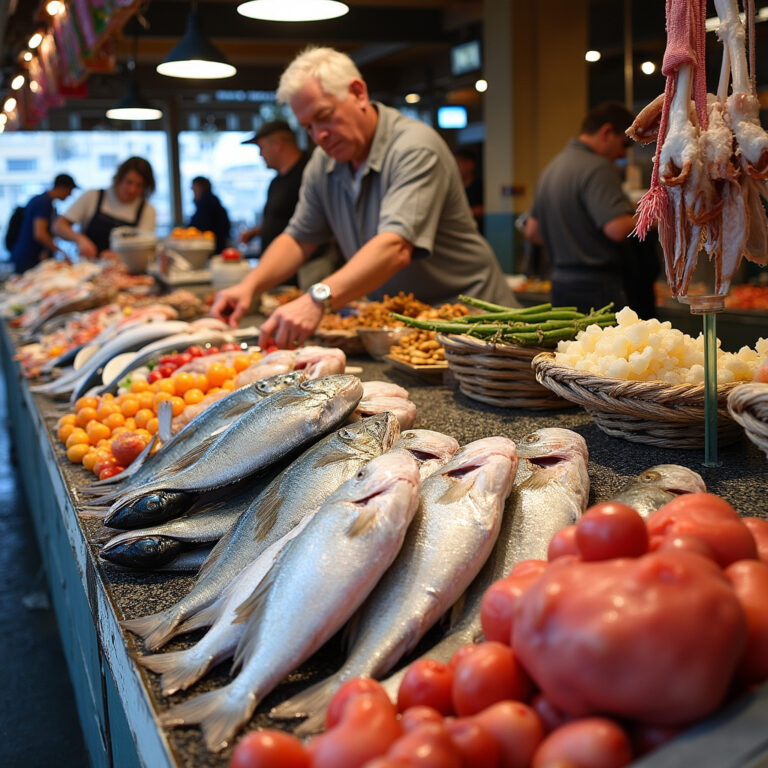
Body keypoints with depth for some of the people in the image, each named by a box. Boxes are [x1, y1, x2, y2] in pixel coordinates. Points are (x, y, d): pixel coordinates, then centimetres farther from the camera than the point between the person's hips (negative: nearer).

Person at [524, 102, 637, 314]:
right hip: (596, 287, -9)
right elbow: (618, 229, -24)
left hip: (561, 282, 9)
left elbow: (532, 231, 21)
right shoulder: (596, 167, -14)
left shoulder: (552, 167, 16)